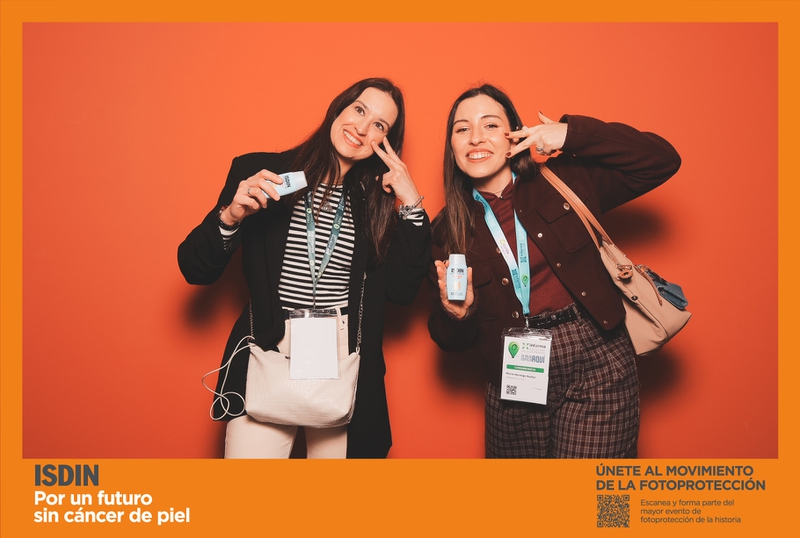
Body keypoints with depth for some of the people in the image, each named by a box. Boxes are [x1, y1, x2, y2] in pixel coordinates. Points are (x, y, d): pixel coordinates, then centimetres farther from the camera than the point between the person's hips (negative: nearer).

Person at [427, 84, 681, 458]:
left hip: (597, 368, -2)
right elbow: (451, 340, 6)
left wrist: (572, 134, -10)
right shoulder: (446, 231, 3)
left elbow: (661, 161, -2)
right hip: (512, 383, 2)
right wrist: (456, 314, -18)